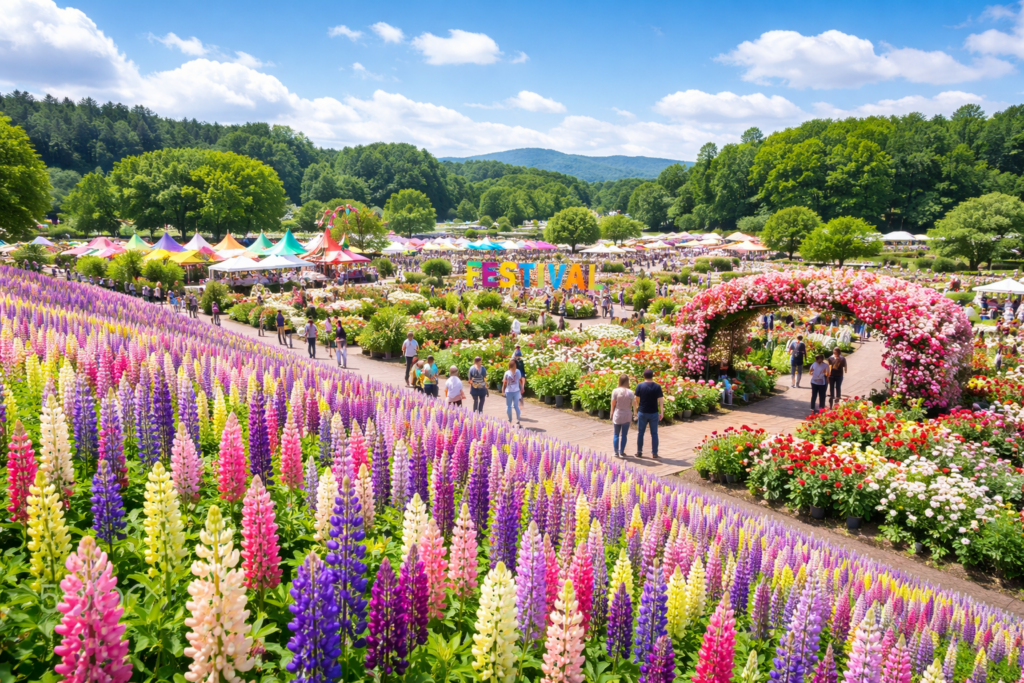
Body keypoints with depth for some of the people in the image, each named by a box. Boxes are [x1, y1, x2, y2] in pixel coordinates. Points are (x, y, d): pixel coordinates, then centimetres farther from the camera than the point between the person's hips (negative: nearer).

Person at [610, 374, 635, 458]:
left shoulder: (615, 391, -10)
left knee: (616, 434, 11)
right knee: (624, 435, 8)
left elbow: (613, 404, -5)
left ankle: (616, 452, 14)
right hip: (627, 415, 0)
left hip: (617, 415, 0)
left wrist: (612, 414, 6)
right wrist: (631, 414, 11)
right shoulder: (630, 392, -7)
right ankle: (621, 452, 9)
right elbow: (631, 405, -3)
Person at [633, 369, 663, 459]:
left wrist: (635, 411, 5)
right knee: (654, 433, 8)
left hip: (642, 413, 0)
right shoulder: (657, 386, -4)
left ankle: (639, 452, 14)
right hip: (654, 413, 0)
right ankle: (654, 453, 10)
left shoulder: (640, 386, -5)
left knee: (640, 433, 10)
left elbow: (635, 400, -5)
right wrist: (661, 412, 1)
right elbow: (660, 400, -5)